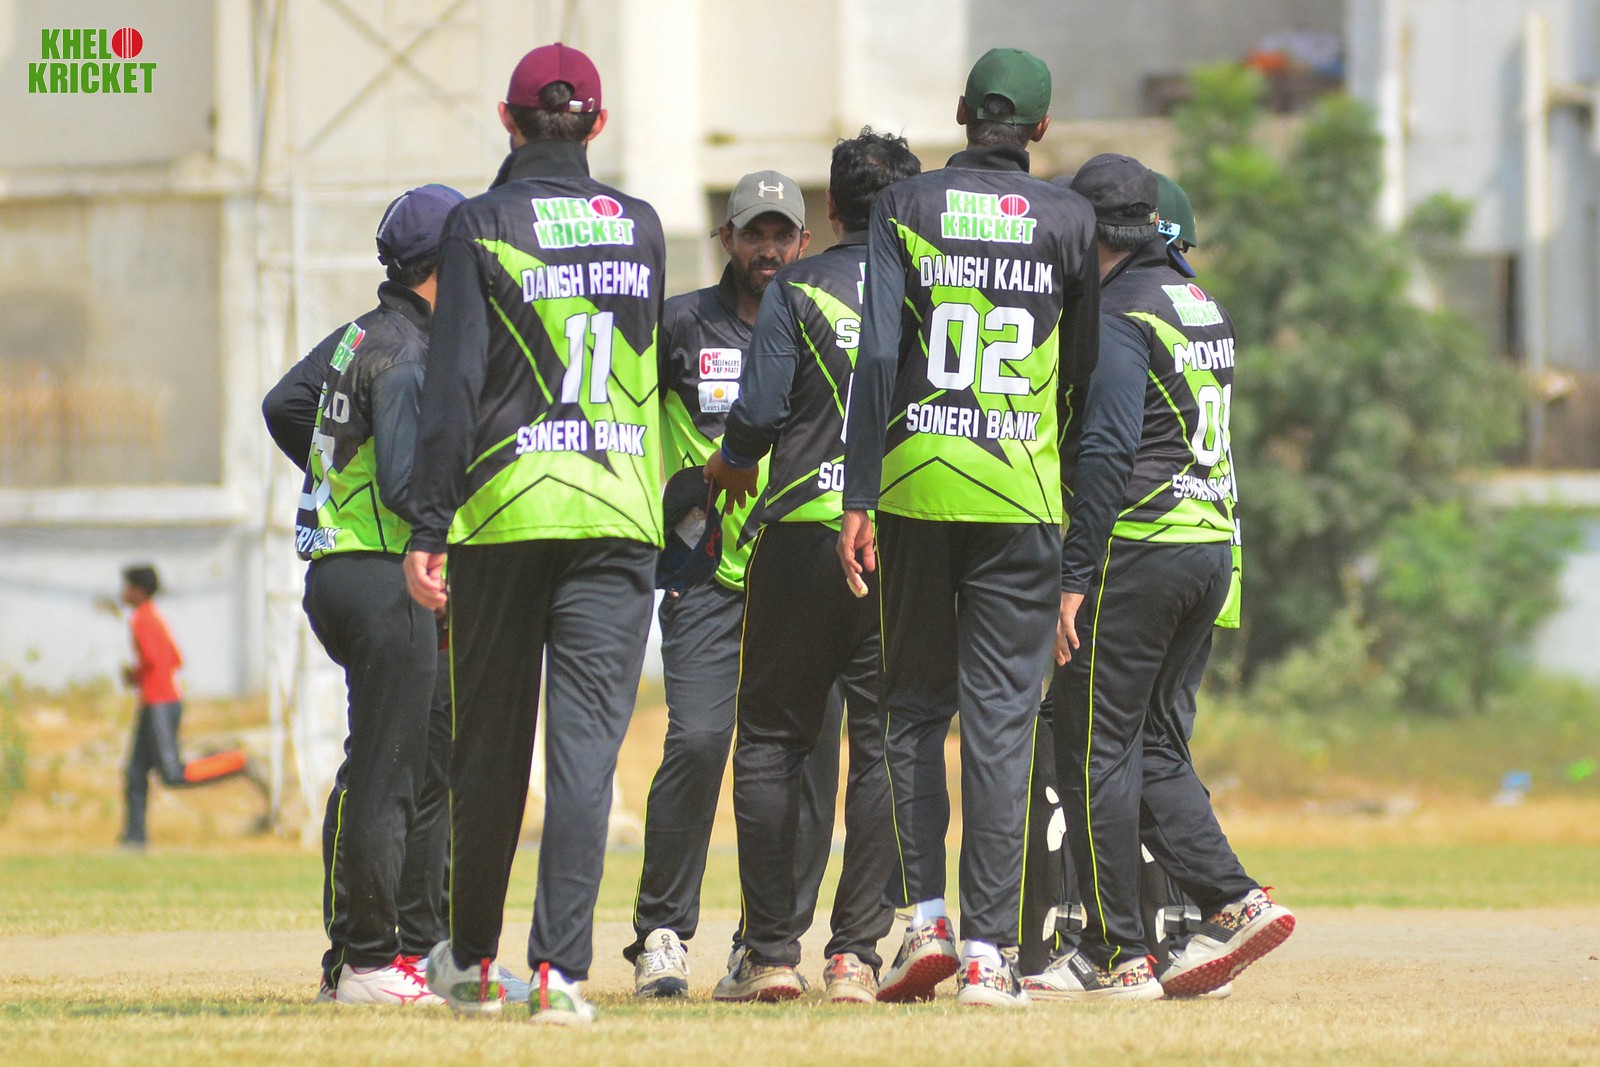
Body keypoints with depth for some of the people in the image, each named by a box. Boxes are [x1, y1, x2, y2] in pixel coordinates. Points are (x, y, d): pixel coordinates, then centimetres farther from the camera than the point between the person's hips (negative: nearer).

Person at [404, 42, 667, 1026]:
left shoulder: (483, 226, -3)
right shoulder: (640, 226, 7)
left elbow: (456, 382, -8)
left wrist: (430, 529, -7)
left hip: (503, 510, -1)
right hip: (619, 518, 1)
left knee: (491, 744, 11)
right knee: (587, 742, -3)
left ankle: (472, 959, 23)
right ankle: (563, 968, -12)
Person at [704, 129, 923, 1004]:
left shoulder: (797, 289, 1)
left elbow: (761, 411, -7)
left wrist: (729, 463, 13)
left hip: (803, 532, -2)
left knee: (771, 739, 7)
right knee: (884, 744, 3)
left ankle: (770, 950, 3)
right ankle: (855, 953, -3)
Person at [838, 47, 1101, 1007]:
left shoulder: (907, 207, 1)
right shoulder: (1069, 220, 2)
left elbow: (879, 356, -6)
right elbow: (1083, 369, 9)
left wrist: (859, 500, -6)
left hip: (915, 491, 0)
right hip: (1021, 493, 0)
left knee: (913, 708, 13)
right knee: (1000, 718, 1)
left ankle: (926, 916, 1)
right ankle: (989, 947, -2)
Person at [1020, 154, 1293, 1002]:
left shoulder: (1121, 313, -12)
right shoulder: (1206, 309, 16)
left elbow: (1108, 451, -19)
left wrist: (1075, 577, -18)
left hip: (1138, 549, -9)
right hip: (1210, 546, 9)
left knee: (1095, 749, -2)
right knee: (1149, 741, 16)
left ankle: (1116, 956, -2)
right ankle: (1232, 902, 4)